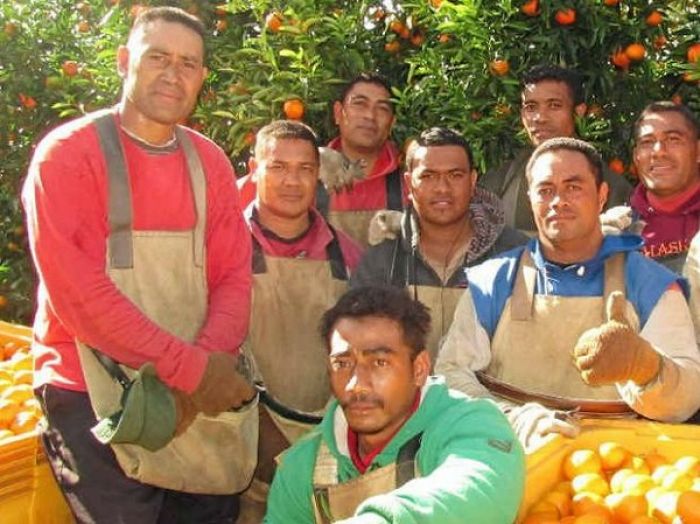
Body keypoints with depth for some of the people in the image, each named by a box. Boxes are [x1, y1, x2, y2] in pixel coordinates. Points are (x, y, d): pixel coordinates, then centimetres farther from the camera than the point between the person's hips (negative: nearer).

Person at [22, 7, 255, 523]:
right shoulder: (67, 154, -9)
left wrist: (207, 364, -18)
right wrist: (192, 367, -20)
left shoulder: (210, 162, 6)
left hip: (198, 401, 5)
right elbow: (76, 292, -18)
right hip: (93, 402, -5)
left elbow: (234, 276, 1)